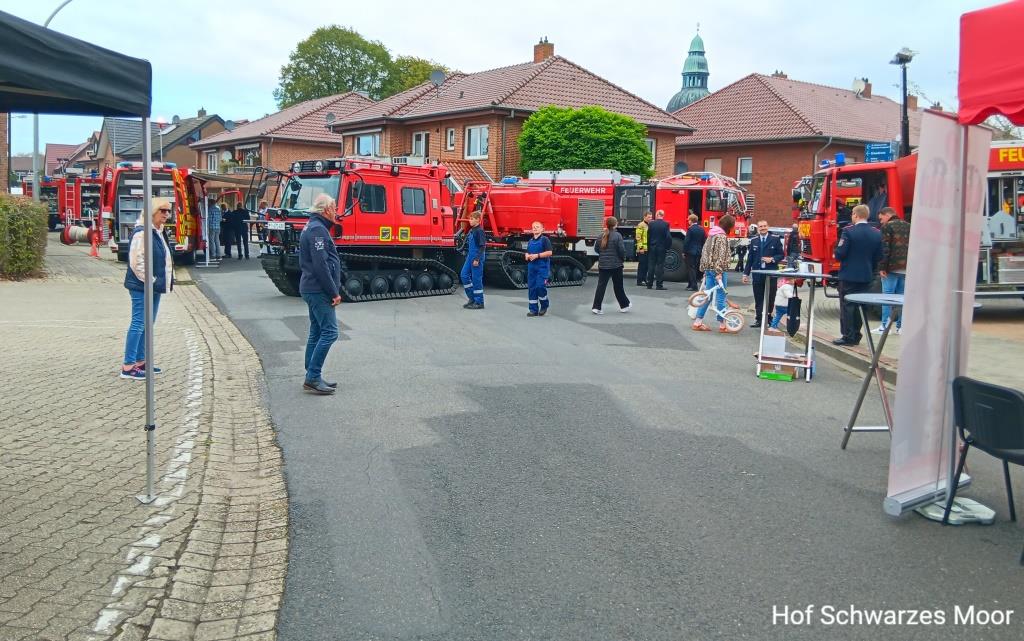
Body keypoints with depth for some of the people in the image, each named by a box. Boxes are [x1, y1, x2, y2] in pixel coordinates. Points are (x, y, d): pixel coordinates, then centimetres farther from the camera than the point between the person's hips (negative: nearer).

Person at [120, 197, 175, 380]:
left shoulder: (157, 232, 14)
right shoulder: (142, 233, -16)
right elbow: (136, 262, -22)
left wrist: (159, 281, 13)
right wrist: (151, 281, -16)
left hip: (154, 286, 10)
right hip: (142, 287, -10)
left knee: (148, 324, 15)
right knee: (138, 324, -7)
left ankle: (140, 361, 24)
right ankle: (128, 366, -3)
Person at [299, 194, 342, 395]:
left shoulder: (311, 227, 18)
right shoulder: (318, 230, -15)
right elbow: (321, 265, -22)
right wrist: (334, 292, -17)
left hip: (311, 289, 11)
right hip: (319, 290, -11)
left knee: (316, 333, 13)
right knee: (329, 332, -10)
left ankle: (313, 377, 17)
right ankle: (313, 377, -10)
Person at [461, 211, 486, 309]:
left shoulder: (480, 231, -13)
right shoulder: (471, 230, 14)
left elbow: (482, 246, -17)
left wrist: (477, 259, -20)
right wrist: (467, 257, 21)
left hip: (476, 258, -9)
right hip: (470, 256, 9)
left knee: (476, 278, -5)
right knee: (464, 275, 7)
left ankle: (479, 302, 3)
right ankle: (472, 298, 16)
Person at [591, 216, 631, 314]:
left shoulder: (601, 236, 3)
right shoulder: (617, 235, -12)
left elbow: (597, 249, 10)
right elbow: (622, 250, -13)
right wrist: (623, 258, 6)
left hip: (603, 265, 4)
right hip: (615, 265, -3)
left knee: (601, 286, 3)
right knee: (618, 286, 9)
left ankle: (596, 307, -3)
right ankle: (624, 305, 23)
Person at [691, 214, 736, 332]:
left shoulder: (712, 234, 14)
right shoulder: (722, 237, -14)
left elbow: (705, 251, 17)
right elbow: (721, 256, -20)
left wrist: (704, 269, 20)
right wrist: (719, 272, -23)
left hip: (709, 268, 9)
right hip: (718, 270, -9)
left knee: (707, 295, 11)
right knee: (721, 296, -1)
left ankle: (697, 322, 10)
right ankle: (722, 325, 5)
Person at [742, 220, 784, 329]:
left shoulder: (775, 239, 2)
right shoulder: (754, 240, 9)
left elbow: (781, 255, 4)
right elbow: (750, 258, 11)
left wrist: (772, 259, -16)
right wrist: (746, 273, 9)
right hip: (757, 274, 2)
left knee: (770, 298, 2)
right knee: (758, 298, 3)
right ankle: (759, 319, 8)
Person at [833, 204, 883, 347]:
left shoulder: (849, 232, -14)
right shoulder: (877, 234, 3)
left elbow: (840, 254, -16)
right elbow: (878, 257, 6)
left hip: (849, 275, -5)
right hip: (866, 276, 5)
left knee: (847, 306, 0)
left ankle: (848, 336, -1)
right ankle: (856, 336, 17)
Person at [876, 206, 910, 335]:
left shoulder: (887, 227, -3)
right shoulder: (908, 226, 17)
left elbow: (885, 249, -11)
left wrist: (882, 267, -11)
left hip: (892, 267, -6)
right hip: (907, 268, 6)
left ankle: (885, 326, -4)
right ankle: (900, 326, 8)